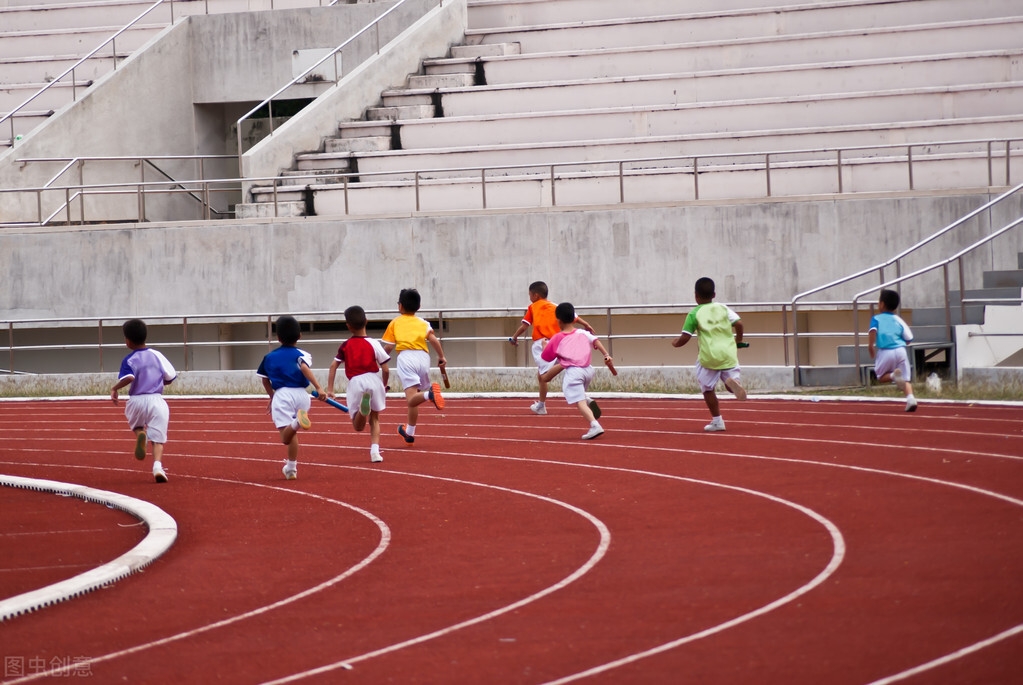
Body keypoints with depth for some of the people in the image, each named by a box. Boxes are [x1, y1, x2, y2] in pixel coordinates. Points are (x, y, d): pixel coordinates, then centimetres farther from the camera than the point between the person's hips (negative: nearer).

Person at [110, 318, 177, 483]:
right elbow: (170, 378, 7)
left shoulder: (129, 360, -7)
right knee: (157, 438, 4)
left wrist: (115, 388, -10)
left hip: (136, 401, -1)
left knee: (136, 424, 29)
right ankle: (157, 465, -21)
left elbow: (129, 378, -26)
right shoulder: (157, 355, 4)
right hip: (157, 400, 1)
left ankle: (140, 435, -6)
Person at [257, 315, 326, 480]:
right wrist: (319, 388, -25)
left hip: (281, 394, -1)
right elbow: (305, 369, -15)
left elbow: (265, 380, 23)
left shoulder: (269, 357, 15)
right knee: (292, 435, 22)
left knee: (286, 437, -14)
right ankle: (291, 468, 29)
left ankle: (297, 422, -47)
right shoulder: (301, 354, 5)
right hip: (301, 394, 1)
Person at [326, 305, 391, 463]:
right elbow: (385, 370, 1)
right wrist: (384, 387, 20)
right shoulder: (373, 344, 1)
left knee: (358, 426, 5)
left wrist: (330, 390, 3)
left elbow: (333, 366, 1)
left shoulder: (345, 346, 7)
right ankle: (375, 450, 2)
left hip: (355, 383, 0)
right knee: (374, 419, 20)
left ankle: (363, 405, -29)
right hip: (373, 379, 0)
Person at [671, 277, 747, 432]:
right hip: (728, 354, 3)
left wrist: (676, 343, 16)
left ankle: (717, 420, 9)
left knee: (708, 388, 10)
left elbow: (685, 338, -6)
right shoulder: (723, 308, 7)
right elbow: (739, 323, -2)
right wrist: (738, 339, 16)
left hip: (708, 356, -3)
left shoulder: (694, 314, -2)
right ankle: (733, 382, -25)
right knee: (731, 384, 11)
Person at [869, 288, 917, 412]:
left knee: (881, 377, 16)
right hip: (900, 350, 3)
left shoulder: (876, 318, 4)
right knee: (906, 379, 7)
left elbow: (872, 332, -15)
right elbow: (908, 338, 10)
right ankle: (910, 397, -21)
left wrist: (871, 347, -6)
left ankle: (893, 375, -18)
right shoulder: (898, 320, 12)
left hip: (884, 351, -3)